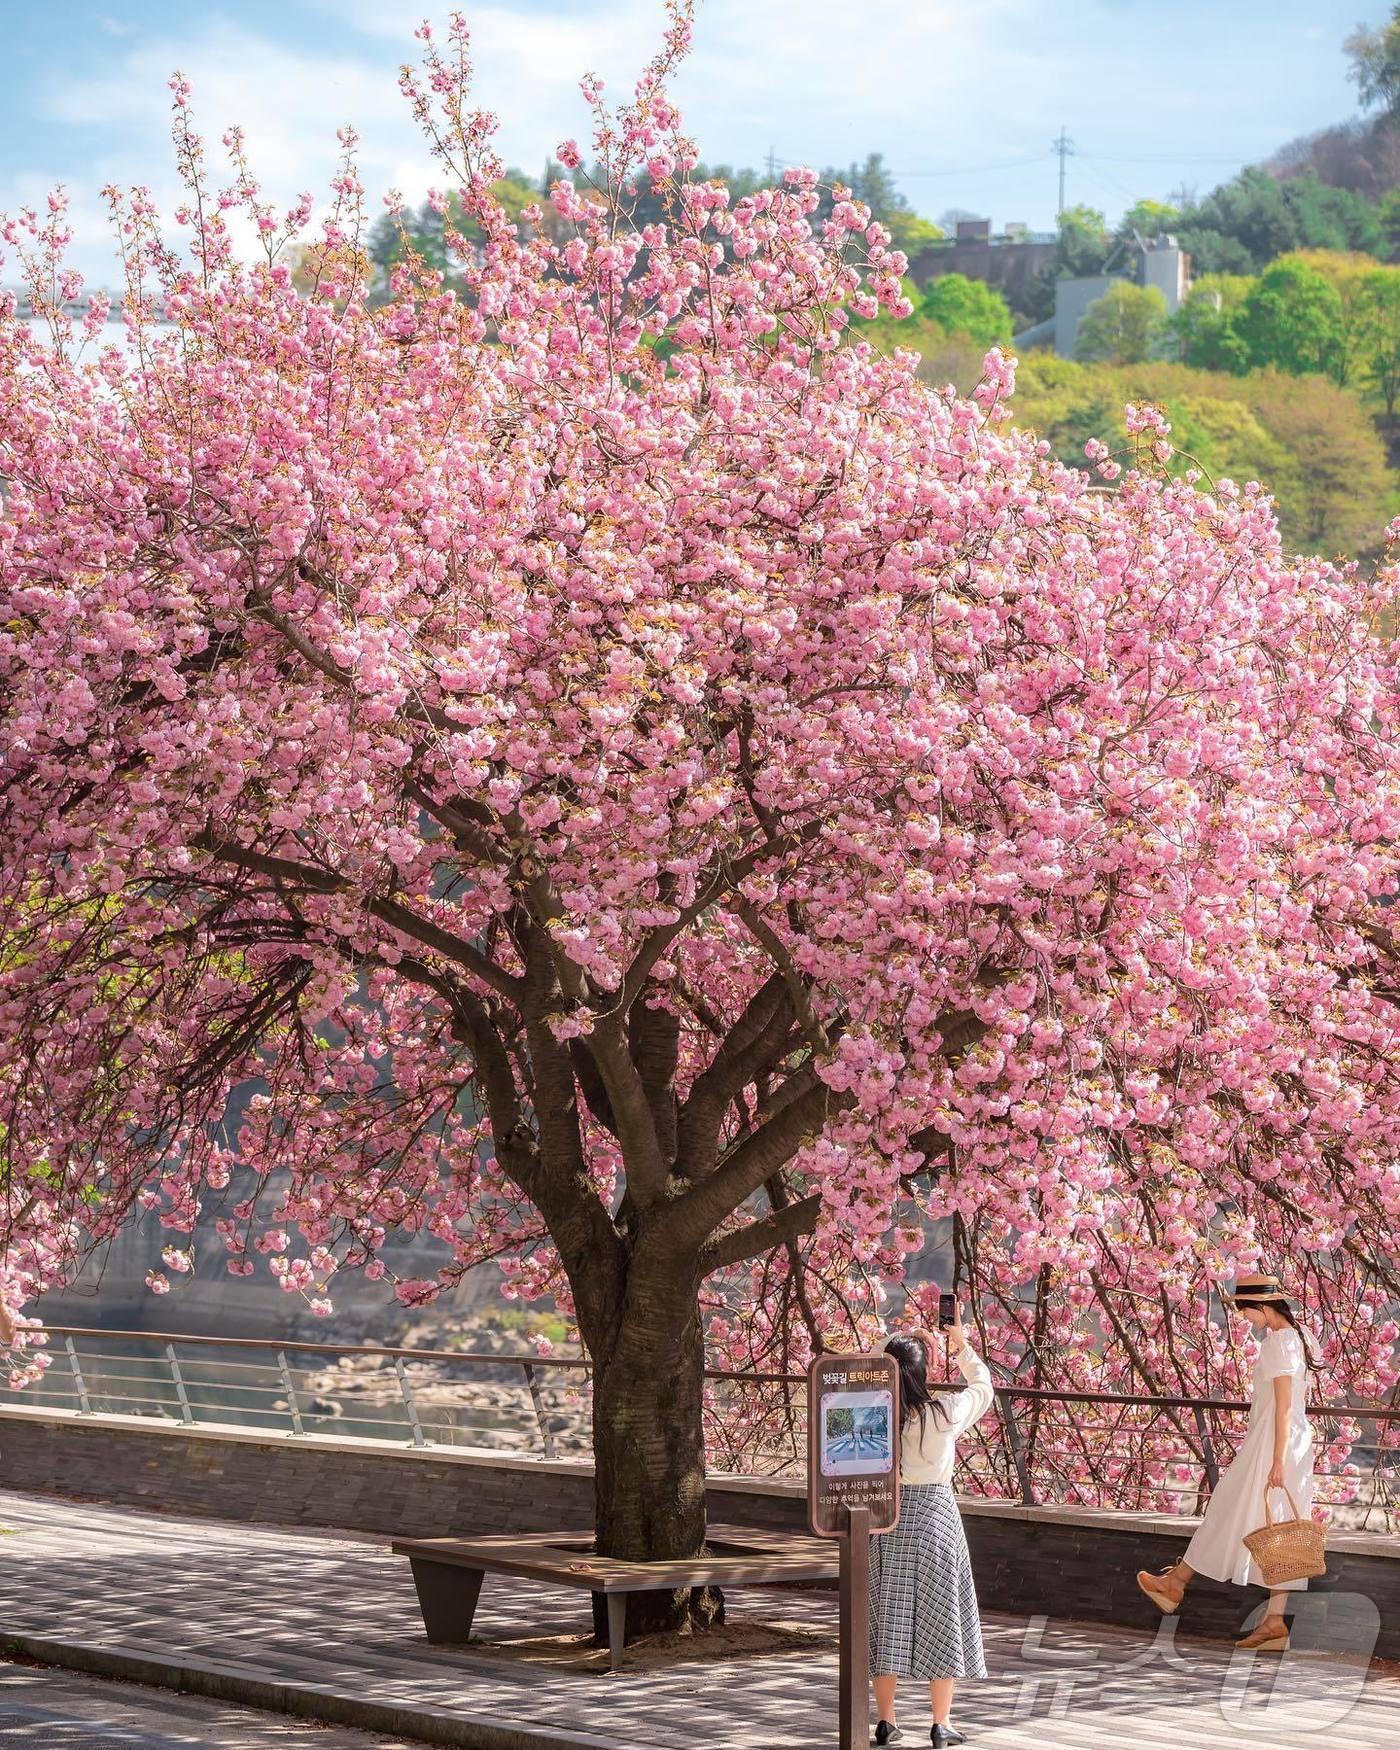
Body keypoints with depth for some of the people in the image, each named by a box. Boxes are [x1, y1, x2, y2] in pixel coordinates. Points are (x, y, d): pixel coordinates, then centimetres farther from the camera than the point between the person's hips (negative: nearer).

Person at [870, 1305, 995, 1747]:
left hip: (886, 1518, 2)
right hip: (934, 1516, -2)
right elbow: (983, 1387, 6)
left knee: (887, 1618, 10)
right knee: (937, 1618, 7)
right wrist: (961, 1345, 16)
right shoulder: (944, 1414, -13)